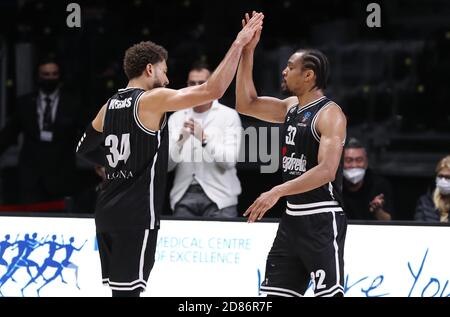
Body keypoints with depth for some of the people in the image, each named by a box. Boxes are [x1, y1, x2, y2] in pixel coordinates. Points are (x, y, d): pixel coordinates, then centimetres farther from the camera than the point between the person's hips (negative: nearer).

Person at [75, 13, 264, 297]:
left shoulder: (110, 106, 13)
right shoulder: (152, 100, -10)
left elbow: (85, 149, 26)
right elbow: (212, 91, -17)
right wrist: (238, 44, -12)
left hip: (108, 212, 8)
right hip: (136, 216, -8)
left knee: (123, 290, 13)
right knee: (127, 291, -8)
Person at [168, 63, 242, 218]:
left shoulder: (229, 115, 3)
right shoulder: (176, 118, 10)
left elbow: (230, 160, -8)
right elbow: (166, 164, 3)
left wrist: (205, 138, -21)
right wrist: (180, 140, -15)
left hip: (218, 197, -2)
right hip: (184, 195, 2)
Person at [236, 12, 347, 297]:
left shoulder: (329, 114, -15)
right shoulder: (291, 107, 12)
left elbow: (326, 170, -25)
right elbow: (246, 105, 17)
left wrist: (277, 192, -31)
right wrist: (247, 52, 10)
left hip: (322, 220, -9)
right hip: (293, 217, 9)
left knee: (330, 292, -12)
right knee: (274, 292, 10)